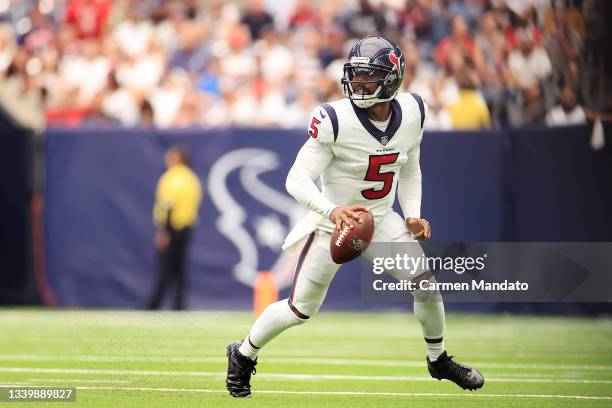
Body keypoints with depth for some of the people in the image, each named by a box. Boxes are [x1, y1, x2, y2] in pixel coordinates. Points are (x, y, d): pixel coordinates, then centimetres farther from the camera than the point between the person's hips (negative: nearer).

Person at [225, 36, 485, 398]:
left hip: (381, 219, 4)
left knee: (426, 283, -4)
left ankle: (438, 359, 22)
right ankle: (243, 355, 25)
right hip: (332, 221, -4)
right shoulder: (336, 121, -26)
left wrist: (413, 215, -2)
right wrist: (332, 210, -43)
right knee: (301, 308, 0)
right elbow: (297, 179, -27)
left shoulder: (412, 112, -8)